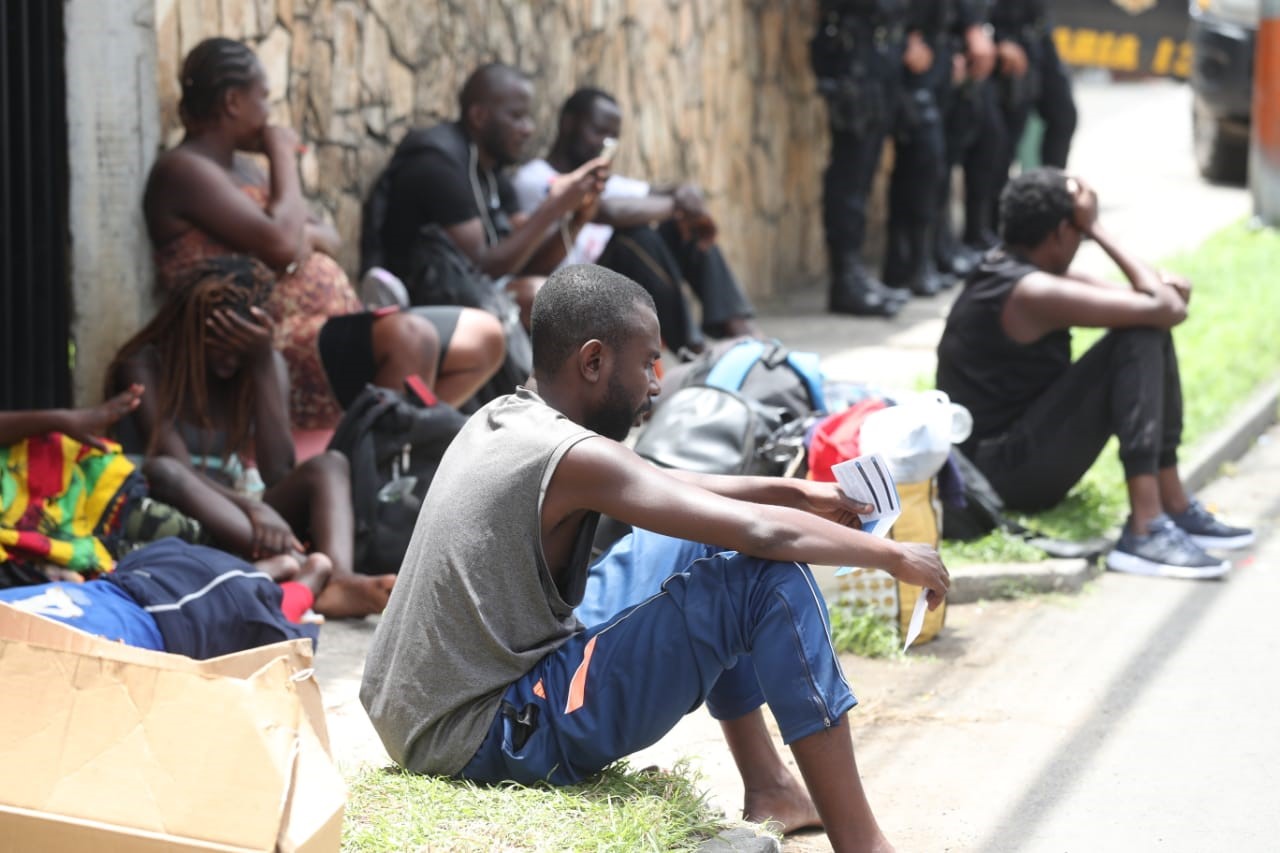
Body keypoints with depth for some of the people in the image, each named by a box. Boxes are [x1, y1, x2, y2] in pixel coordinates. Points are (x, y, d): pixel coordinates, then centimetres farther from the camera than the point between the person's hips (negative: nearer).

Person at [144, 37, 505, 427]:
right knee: (409, 337, -34)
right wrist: (284, 157, -4)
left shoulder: (241, 167, 21)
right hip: (282, 349, -10)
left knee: (483, 335, 3)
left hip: (332, 328, 10)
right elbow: (280, 243, -20)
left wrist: (307, 236, -5)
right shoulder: (182, 171, -8)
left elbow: (329, 238, 21)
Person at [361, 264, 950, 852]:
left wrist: (794, 492, 19)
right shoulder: (573, 457, -19)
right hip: (488, 742, -10)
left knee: (699, 545, 21)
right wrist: (894, 557, -6)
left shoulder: (504, 421, 8)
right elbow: (767, 534, -20)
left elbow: (661, 486, 23)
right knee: (769, 578, -14)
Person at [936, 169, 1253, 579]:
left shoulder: (1005, 269, 10)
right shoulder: (1032, 294, -21)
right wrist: (1095, 228, -15)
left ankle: (1172, 501, 6)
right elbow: (1167, 309, -21)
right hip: (1006, 471, -10)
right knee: (1139, 337, -19)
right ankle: (1144, 529, -25)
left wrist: (1164, 285, -10)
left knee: (1150, 326, 8)